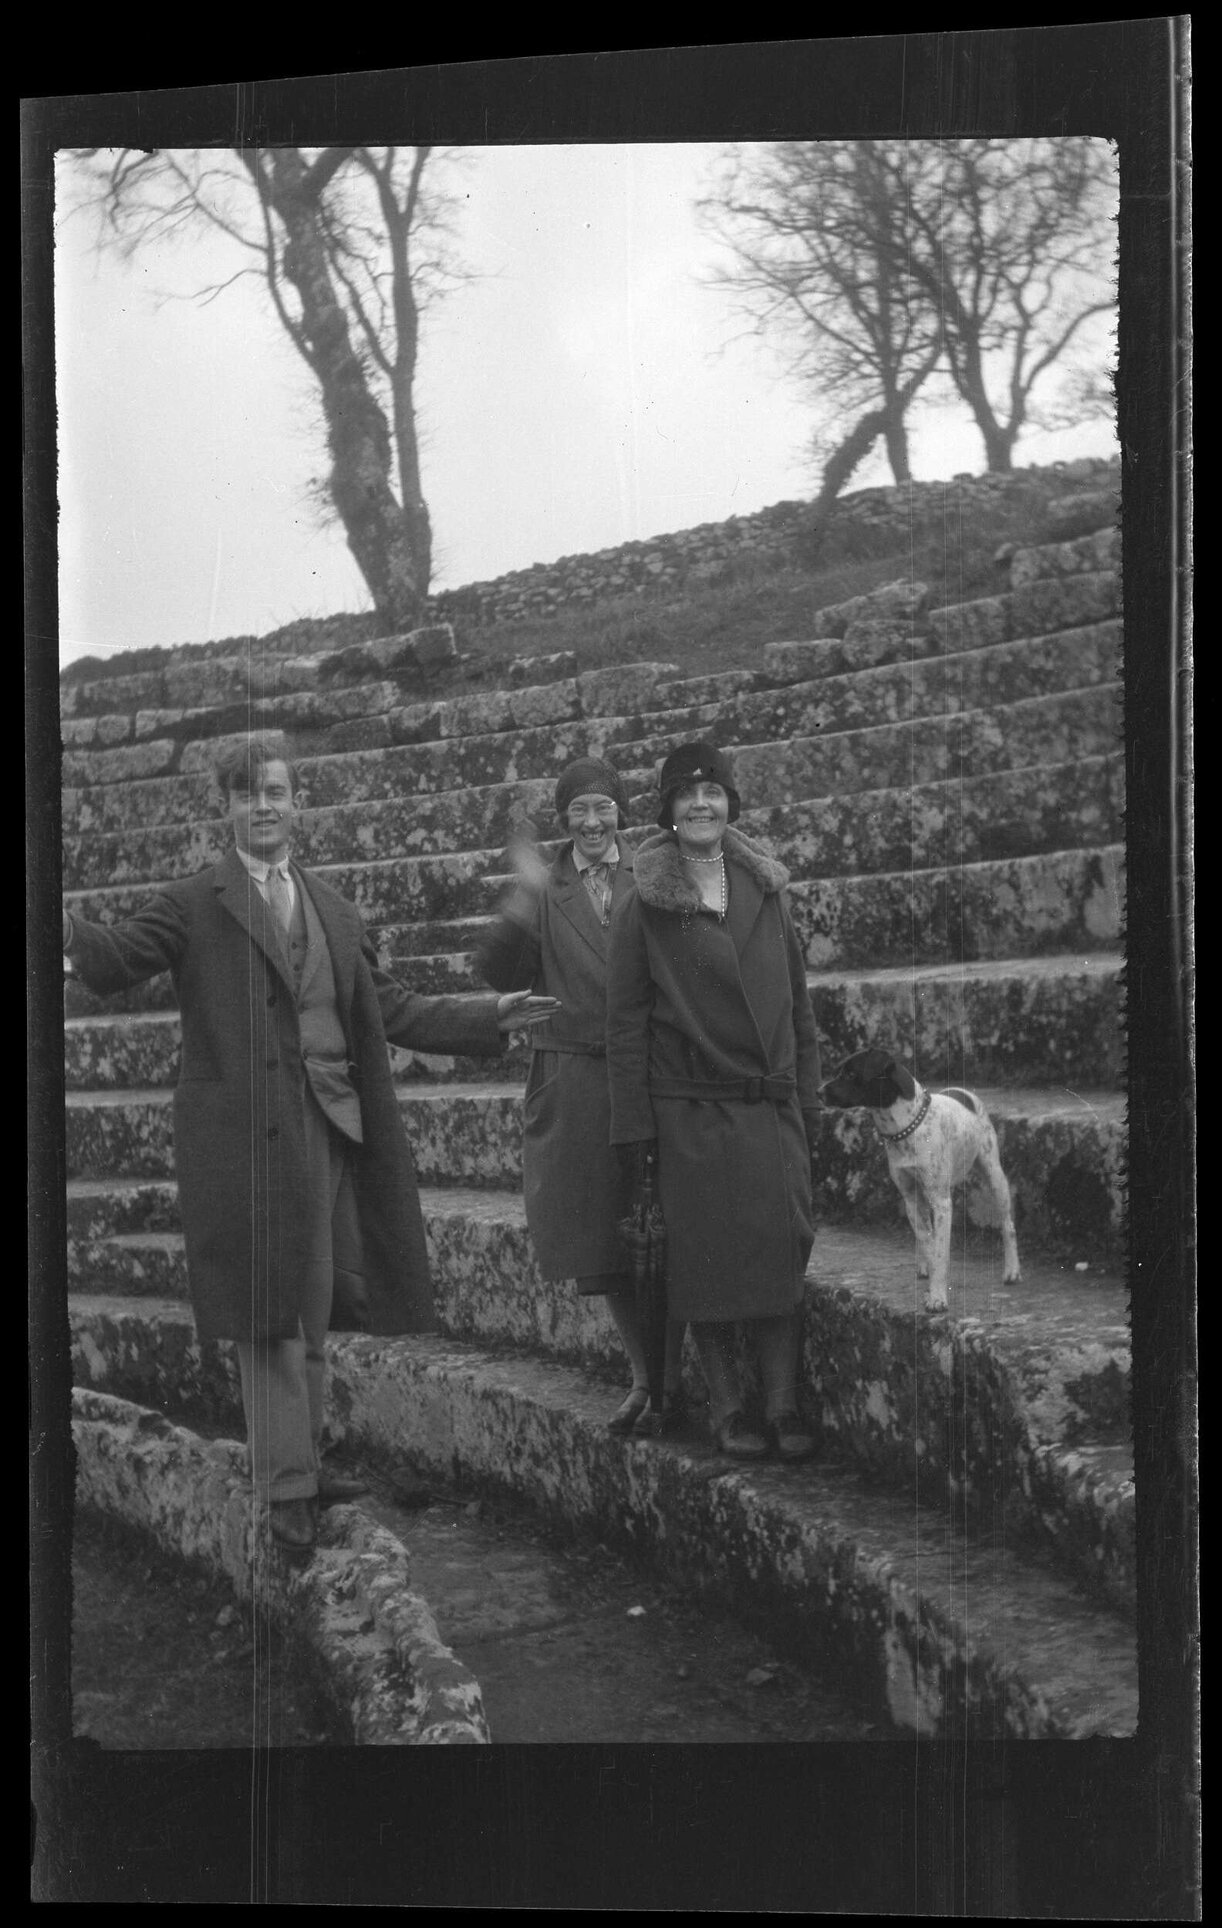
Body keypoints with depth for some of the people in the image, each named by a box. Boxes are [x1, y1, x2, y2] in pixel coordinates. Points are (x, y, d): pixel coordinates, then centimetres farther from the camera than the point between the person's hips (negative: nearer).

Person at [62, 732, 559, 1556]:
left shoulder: (335, 910, 16)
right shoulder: (192, 905, 0)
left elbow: (391, 1009, 17)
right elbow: (120, 959, -15)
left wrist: (492, 1018, 13)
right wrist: (72, 931, -37)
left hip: (329, 1128, 5)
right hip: (244, 1133, -5)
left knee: (314, 1312, 13)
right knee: (266, 1317, -3)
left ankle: (304, 1462, 27)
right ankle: (286, 1488, 4)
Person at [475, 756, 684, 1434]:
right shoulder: (546, 893, 7)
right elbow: (498, 972, -7)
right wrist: (523, 898, -18)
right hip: (572, 1086, 2)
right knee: (601, 1246, 7)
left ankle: (672, 1379, 12)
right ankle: (644, 1377, 22)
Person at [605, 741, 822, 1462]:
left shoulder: (768, 894, 10)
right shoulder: (644, 908, 0)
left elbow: (799, 1004, 14)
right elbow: (627, 1021, -1)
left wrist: (808, 1100, 9)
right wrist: (634, 1125, -5)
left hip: (771, 1109, 3)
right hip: (690, 1111, -2)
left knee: (782, 1250, -3)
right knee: (708, 1259, 1)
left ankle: (784, 1404, 4)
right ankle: (727, 1408, 12)